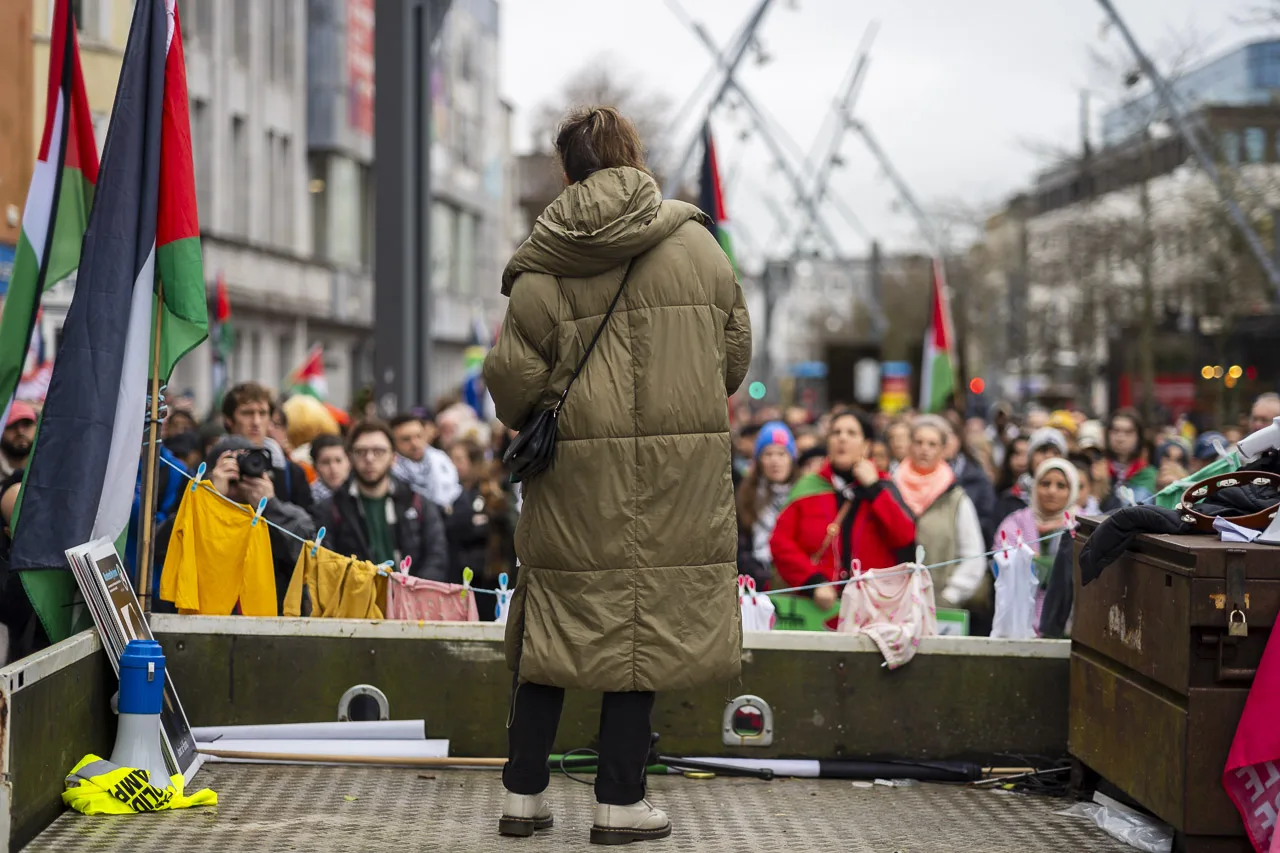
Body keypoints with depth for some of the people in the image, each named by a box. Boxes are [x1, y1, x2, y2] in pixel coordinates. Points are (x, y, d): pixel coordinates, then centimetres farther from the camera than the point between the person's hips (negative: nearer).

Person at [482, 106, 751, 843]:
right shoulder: (695, 243, 0)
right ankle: (621, 802, 10)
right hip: (676, 467, 0)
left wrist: (531, 421, 14)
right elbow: (736, 356, 6)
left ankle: (524, 795, 16)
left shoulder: (544, 261, -2)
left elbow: (513, 374, -7)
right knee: (647, 620, 6)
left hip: (577, 464, 1)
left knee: (556, 621, 11)